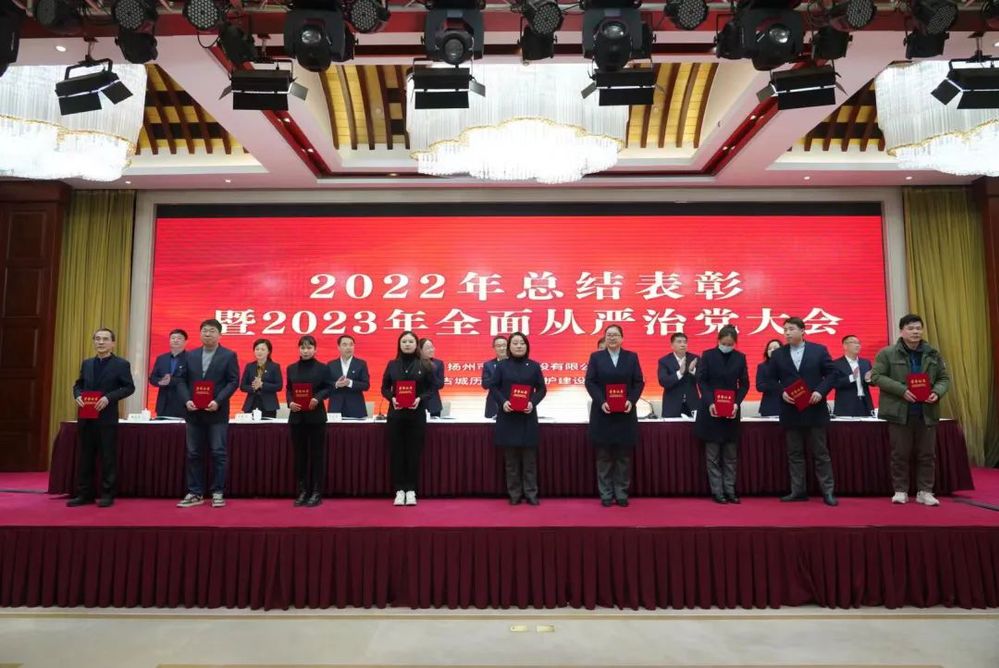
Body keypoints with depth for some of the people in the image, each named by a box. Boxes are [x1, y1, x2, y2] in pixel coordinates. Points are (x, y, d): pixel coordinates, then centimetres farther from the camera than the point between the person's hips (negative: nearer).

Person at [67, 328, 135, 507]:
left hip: (107, 417, -5)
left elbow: (129, 387, -8)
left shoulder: (121, 364, -3)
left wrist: (109, 397, -20)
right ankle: (84, 494, 18)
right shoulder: (86, 363, 14)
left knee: (108, 457, 0)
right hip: (86, 416, 5)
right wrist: (78, 396, -4)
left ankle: (107, 494, 8)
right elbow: (78, 384, 18)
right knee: (85, 456, 10)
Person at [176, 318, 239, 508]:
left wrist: (218, 401, -16)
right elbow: (182, 380, 9)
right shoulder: (190, 355, 11)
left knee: (218, 453, -1)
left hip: (217, 413, -4)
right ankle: (195, 493, 14)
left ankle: (217, 493, 7)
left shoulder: (229, 355, 0)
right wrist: (187, 400, -8)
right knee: (193, 454, 7)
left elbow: (233, 381, -5)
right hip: (194, 412, 4)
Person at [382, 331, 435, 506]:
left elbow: (431, 388, 1)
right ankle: (399, 490, 12)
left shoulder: (425, 365, 3)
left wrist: (420, 399, -16)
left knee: (414, 452, 2)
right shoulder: (392, 364, 7)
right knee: (396, 452, 3)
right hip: (396, 413, 1)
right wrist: (392, 398, -12)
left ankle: (411, 490, 12)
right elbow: (384, 388, 7)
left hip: (417, 413, -1)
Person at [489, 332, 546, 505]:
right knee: (511, 458, 3)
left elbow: (541, 389, 6)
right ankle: (514, 494, 12)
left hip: (528, 417, 0)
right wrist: (502, 402, -14)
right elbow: (493, 388, 3)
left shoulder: (534, 366, 6)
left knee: (529, 457, 2)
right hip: (507, 417, 0)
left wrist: (533, 402, -12)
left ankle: (531, 493, 10)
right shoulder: (502, 366, 5)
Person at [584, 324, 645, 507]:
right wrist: (601, 402, -15)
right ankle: (606, 495, 10)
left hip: (625, 413, 1)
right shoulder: (595, 357, 5)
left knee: (624, 456, 4)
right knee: (604, 456, 3)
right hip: (602, 412, -1)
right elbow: (590, 382, -2)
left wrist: (631, 401, -12)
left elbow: (639, 382, 3)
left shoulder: (632, 357, 7)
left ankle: (622, 494, 13)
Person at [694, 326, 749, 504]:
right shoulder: (707, 355, -2)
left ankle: (729, 490, 13)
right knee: (712, 455, 0)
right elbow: (701, 381, -5)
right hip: (711, 411, -2)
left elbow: (744, 384, 4)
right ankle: (717, 491, 6)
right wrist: (710, 402, -17)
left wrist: (737, 403, -11)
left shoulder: (740, 357, 4)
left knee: (731, 454, 6)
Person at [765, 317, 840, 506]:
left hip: (815, 409, -2)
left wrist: (821, 391, -13)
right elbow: (770, 379, 7)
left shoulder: (819, 350, 1)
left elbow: (832, 373, 1)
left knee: (821, 453, 3)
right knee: (794, 454, 7)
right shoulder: (778, 354, 6)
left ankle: (828, 491, 10)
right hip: (790, 411, 2)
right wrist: (782, 393, -10)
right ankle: (798, 491, 13)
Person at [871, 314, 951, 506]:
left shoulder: (933, 354, 9)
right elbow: (876, 376, -8)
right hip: (899, 412, -3)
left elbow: (944, 378, 12)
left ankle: (924, 492, 18)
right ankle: (900, 491, 14)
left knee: (927, 454, 7)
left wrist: (937, 392, -9)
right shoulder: (887, 353, -3)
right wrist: (901, 390, -18)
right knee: (900, 454, 3)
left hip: (927, 412, 4)